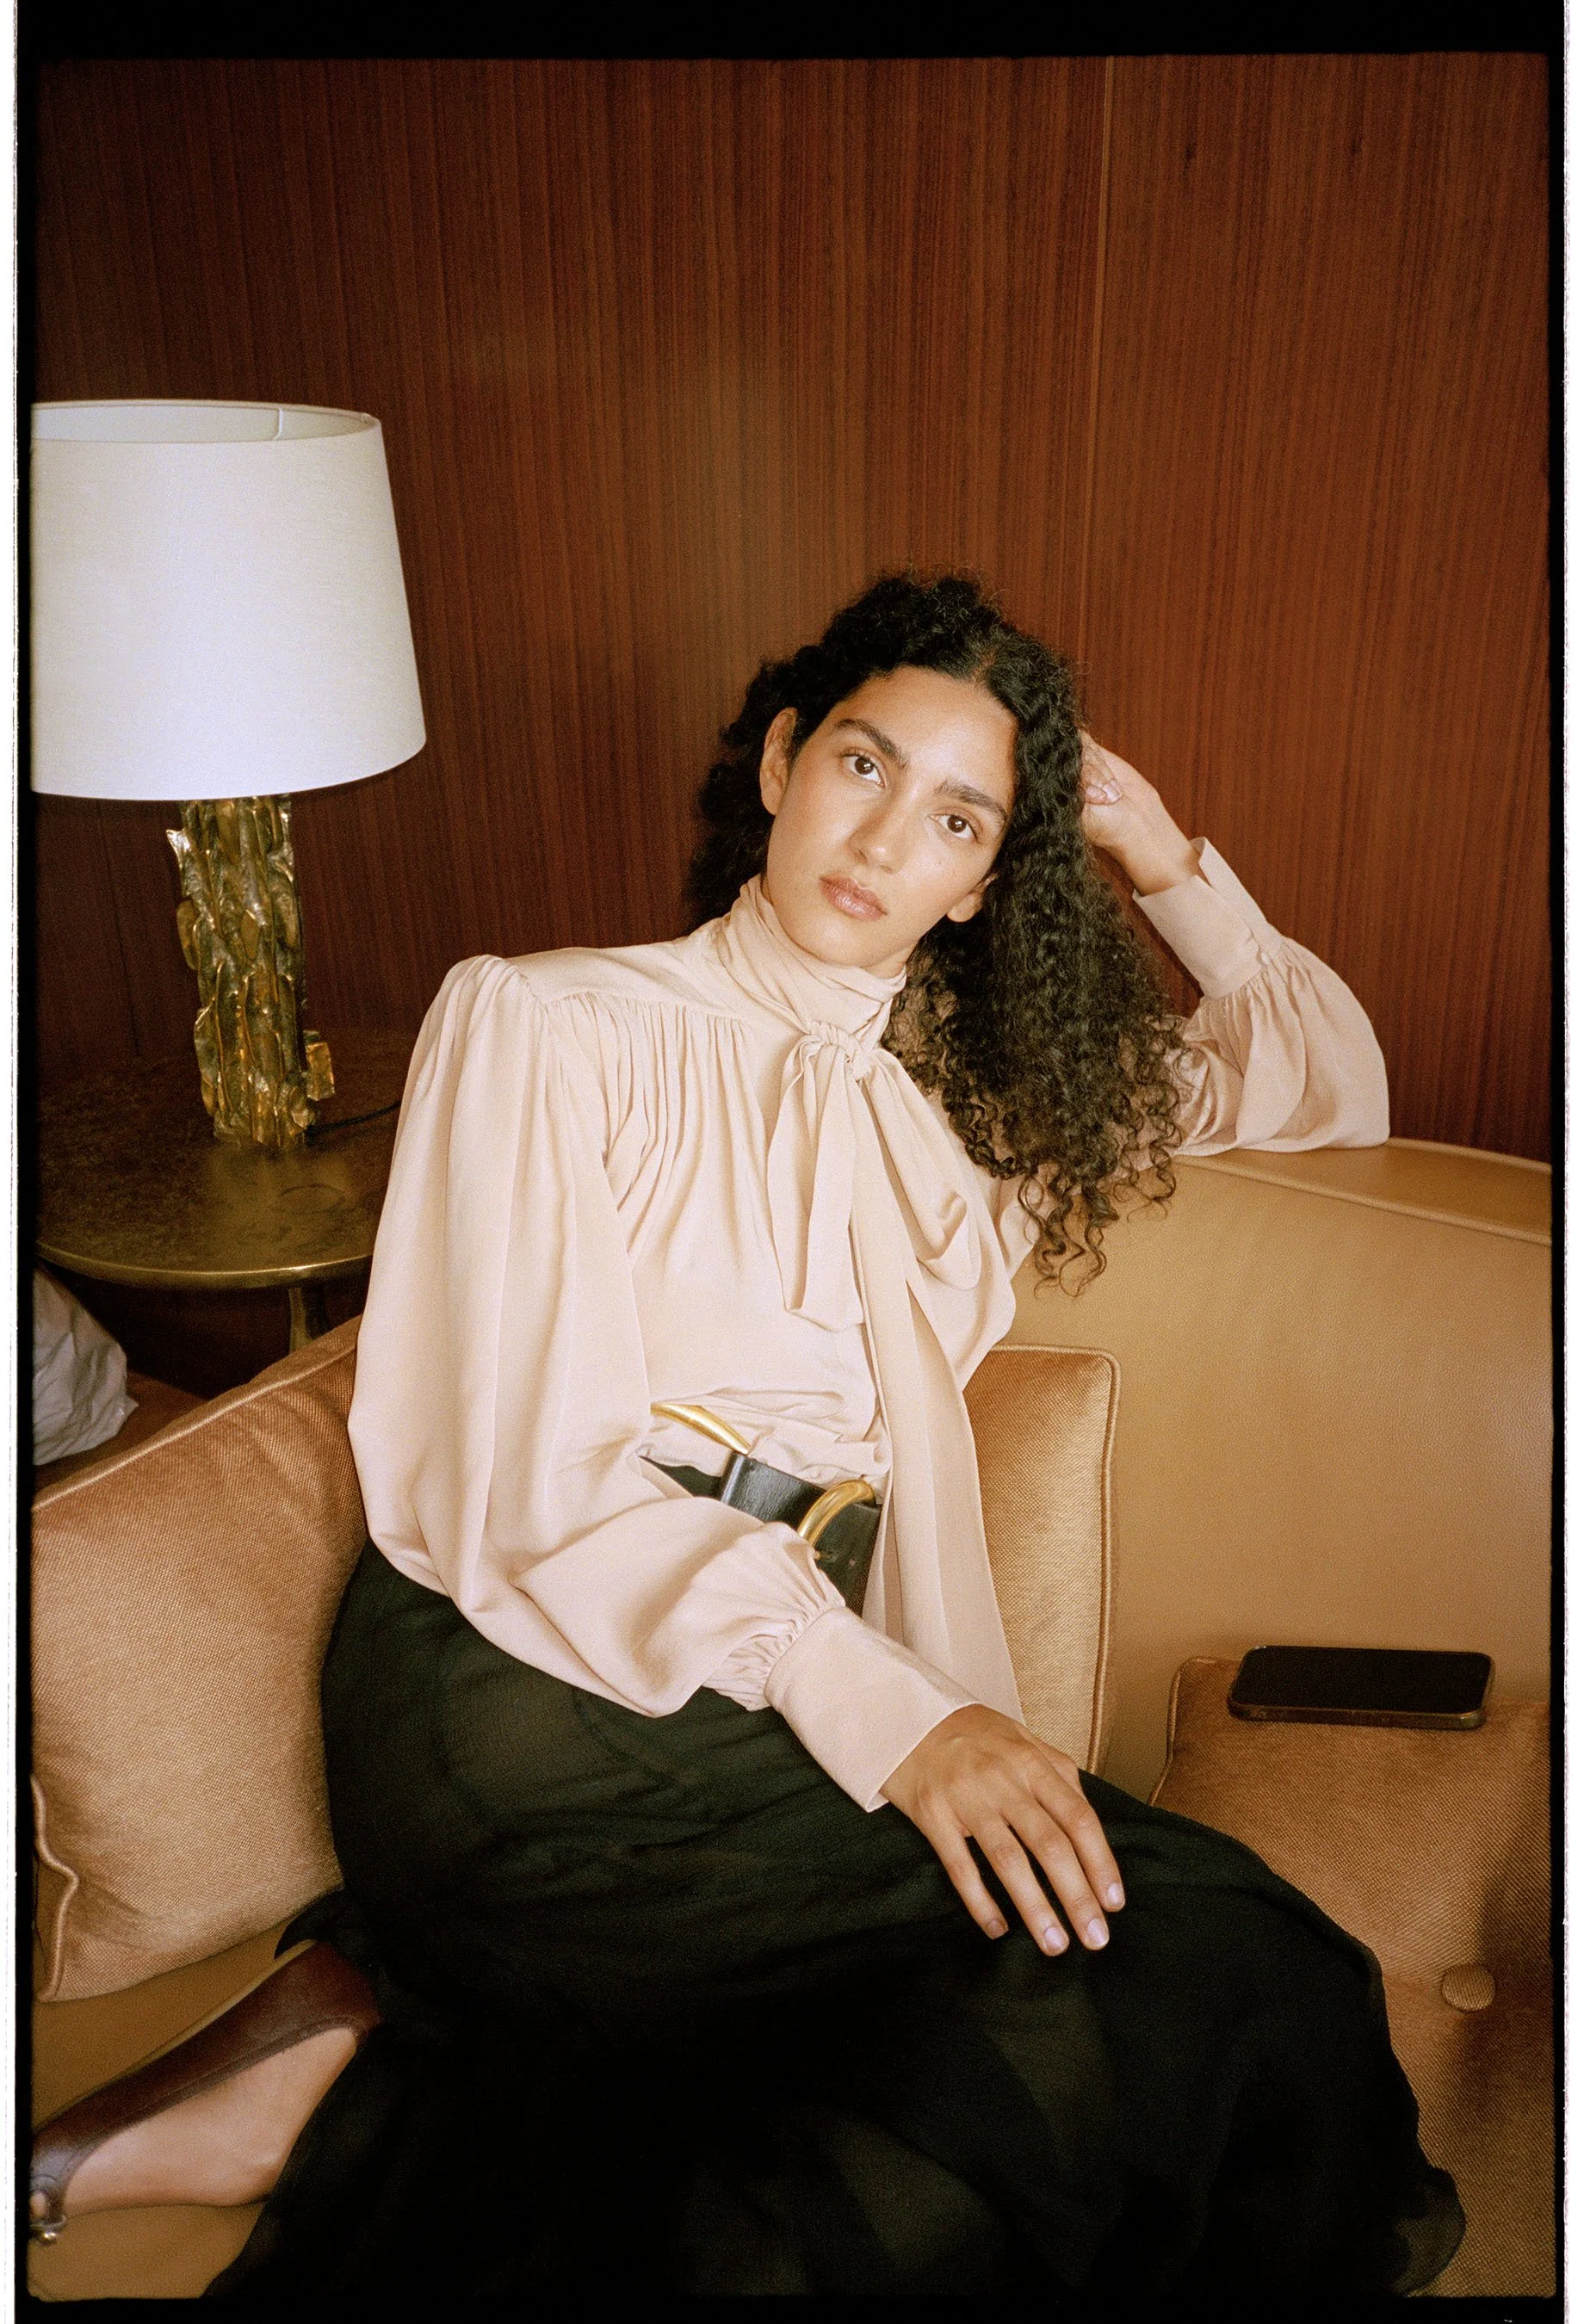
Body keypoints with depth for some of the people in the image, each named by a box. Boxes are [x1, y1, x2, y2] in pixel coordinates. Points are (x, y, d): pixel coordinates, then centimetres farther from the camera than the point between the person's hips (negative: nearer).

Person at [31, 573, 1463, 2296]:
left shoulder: (965, 1096, 17)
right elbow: (537, 1461, -9)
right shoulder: (545, 1024, 2)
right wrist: (873, 1701, -20)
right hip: (529, 1699, -7)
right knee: (1214, 1973, -21)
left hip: (793, 1691, 7)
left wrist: (1172, 863, 13)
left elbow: (1333, 1090, 26)